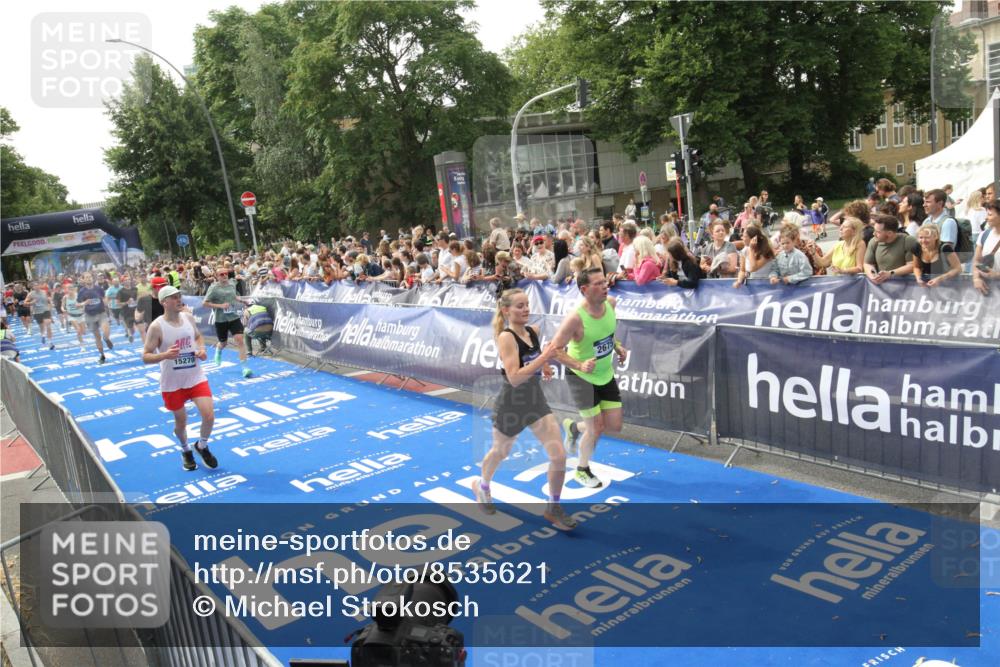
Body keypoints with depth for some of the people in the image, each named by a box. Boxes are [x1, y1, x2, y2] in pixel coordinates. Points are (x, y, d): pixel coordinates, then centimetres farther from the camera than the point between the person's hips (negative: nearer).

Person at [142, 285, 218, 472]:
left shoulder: (188, 317, -2)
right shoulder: (156, 327, -16)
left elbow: (198, 336, 17)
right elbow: (145, 357, -14)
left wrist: (202, 349, -4)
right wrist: (164, 355, -32)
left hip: (196, 378, 3)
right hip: (172, 384, -3)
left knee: (209, 416, -9)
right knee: (181, 422, 12)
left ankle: (202, 446, 21)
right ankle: (186, 451, 41)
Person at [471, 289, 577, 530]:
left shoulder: (533, 331, -1)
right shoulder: (506, 337, -22)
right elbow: (514, 378, -30)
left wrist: (544, 367, 5)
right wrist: (542, 358, -35)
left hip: (536, 400, 5)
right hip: (511, 404, -5)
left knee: (559, 456, -4)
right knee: (500, 452, 20)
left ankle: (553, 508, 16)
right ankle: (482, 486, 52)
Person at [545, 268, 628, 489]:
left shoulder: (611, 303, -10)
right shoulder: (575, 318, -30)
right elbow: (555, 349, -24)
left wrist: (618, 346, 0)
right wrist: (579, 365, -34)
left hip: (606, 373, 6)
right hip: (581, 377, -6)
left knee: (615, 426, 7)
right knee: (596, 428, -1)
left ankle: (573, 427, 37)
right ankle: (582, 470, 28)